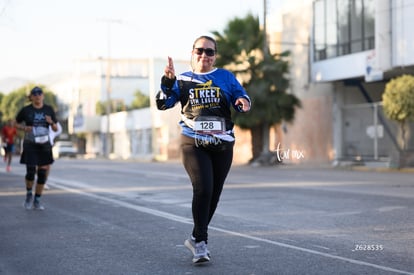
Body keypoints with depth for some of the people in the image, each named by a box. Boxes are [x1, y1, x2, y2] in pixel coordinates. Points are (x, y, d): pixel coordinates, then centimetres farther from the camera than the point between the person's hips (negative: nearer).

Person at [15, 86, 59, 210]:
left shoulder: (49, 110, 1)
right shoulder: (25, 110, -5)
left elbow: (56, 129, 5)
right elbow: (16, 124, 9)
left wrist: (51, 122, -17)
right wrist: (24, 128, -12)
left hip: (44, 145, 2)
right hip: (30, 144, -2)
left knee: (43, 173, 0)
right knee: (31, 172, -13)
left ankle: (37, 201, 14)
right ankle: (29, 194, 15)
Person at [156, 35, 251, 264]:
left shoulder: (226, 77, 9)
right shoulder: (182, 80, 7)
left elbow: (241, 99, 5)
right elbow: (162, 104, -1)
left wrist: (243, 101, -19)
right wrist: (167, 81, -17)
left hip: (222, 145, 3)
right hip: (193, 144, -2)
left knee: (214, 194, 9)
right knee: (203, 189, -20)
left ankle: (196, 239, 27)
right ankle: (200, 241, -11)